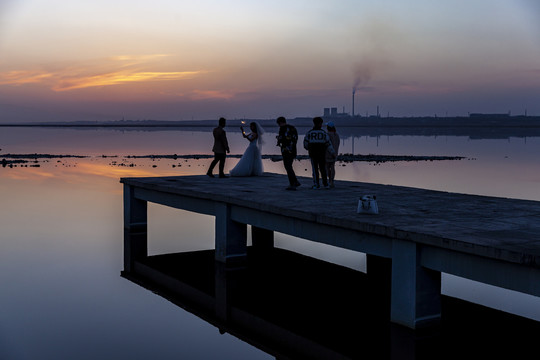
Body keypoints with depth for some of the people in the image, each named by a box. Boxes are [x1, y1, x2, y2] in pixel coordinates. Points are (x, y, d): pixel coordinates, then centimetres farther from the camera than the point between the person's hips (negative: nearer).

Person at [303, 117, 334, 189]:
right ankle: (325, 184, 7)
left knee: (315, 169, 4)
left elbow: (305, 143, -3)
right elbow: (328, 143, -4)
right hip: (322, 154, 0)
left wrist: (307, 148, 19)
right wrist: (333, 152, 4)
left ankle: (316, 185, 0)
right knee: (323, 169, 10)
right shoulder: (324, 133, -3)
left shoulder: (309, 133, -3)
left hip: (313, 154, 0)